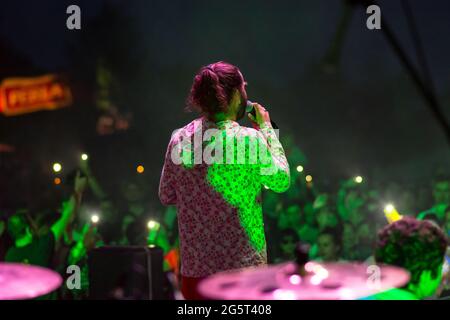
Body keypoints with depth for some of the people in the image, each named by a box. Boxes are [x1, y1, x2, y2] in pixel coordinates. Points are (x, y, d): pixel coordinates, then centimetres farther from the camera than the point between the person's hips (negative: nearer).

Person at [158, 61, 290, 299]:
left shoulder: (179, 139, 0)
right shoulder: (250, 139, -14)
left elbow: (166, 197, 10)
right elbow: (282, 181, 3)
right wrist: (267, 128, 10)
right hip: (244, 268, -4)